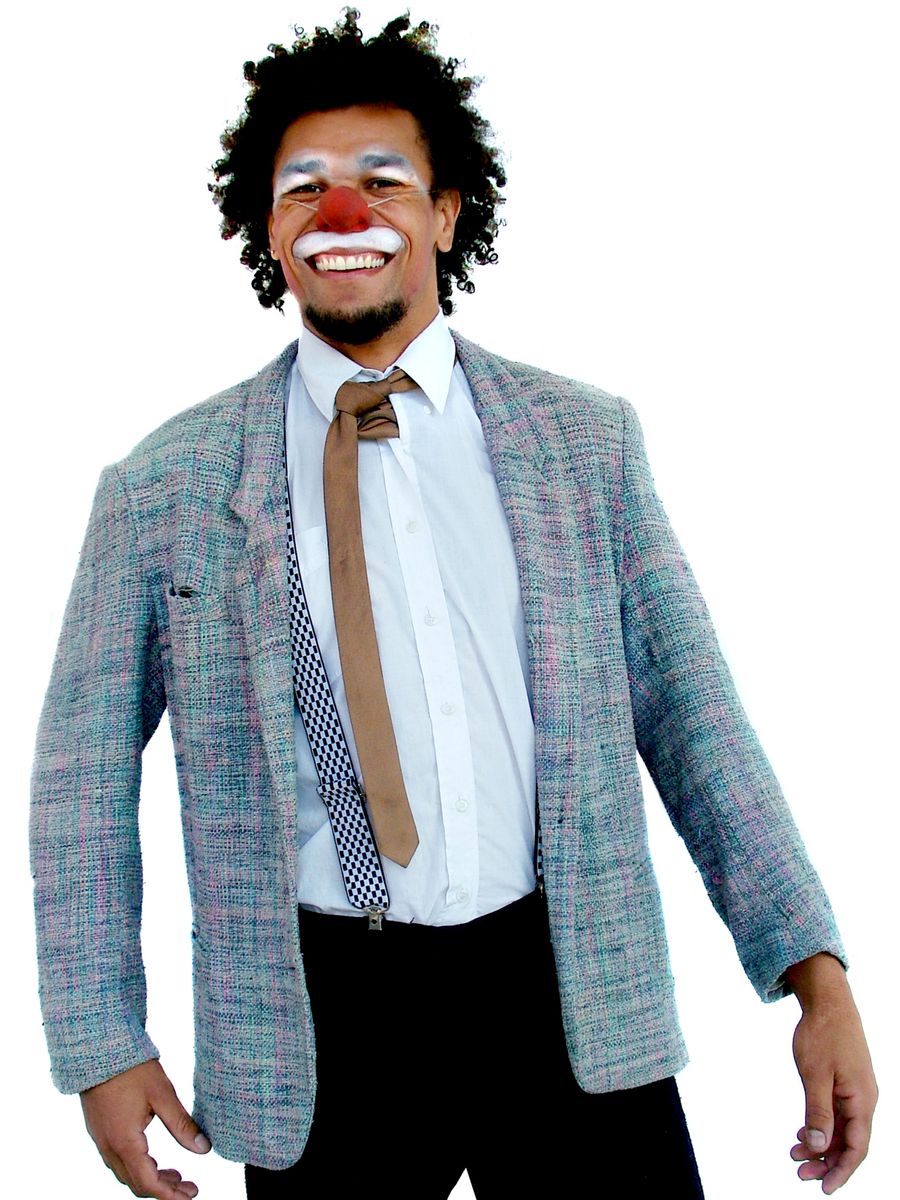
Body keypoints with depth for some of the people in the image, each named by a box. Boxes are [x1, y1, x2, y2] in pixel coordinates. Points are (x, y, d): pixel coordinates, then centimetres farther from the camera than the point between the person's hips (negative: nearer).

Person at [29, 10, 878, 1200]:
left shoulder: (586, 438, 3)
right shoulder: (165, 487, -1)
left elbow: (690, 714, 3)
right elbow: (83, 778, 4)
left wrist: (817, 979, -2)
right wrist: (102, 1045, 0)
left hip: (576, 997, 1)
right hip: (317, 1024, 0)